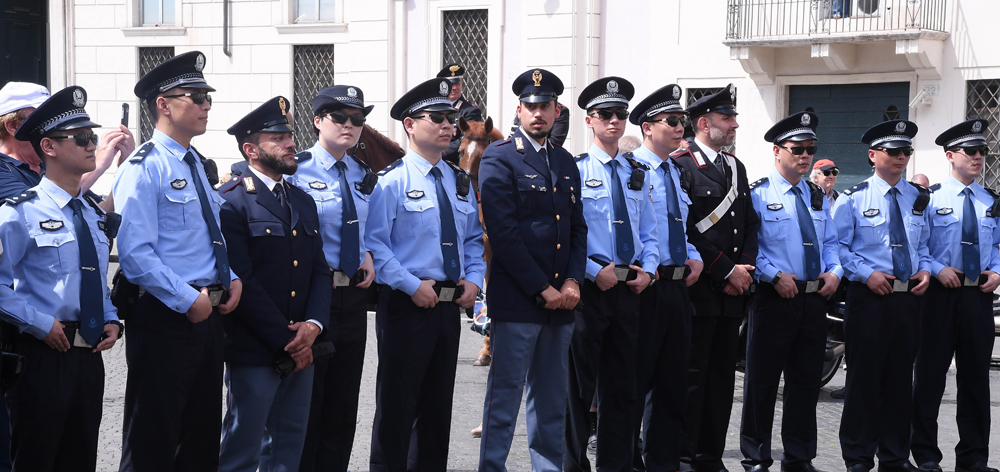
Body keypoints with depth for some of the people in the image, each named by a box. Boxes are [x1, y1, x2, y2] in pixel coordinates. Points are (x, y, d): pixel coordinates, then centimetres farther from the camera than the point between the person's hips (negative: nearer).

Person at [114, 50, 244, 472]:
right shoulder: (144, 168, -12)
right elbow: (135, 254, -19)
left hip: (208, 313, 9)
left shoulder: (196, 165, 15)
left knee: (203, 435, 16)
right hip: (165, 317, -9)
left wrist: (231, 278, 5)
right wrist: (188, 299, -20)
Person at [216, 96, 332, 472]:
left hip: (300, 351, 7)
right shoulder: (232, 202, -9)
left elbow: (320, 270, 13)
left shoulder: (303, 201, 16)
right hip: (253, 353, -7)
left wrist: (313, 324, -5)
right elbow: (242, 282, -14)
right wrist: (286, 341, -14)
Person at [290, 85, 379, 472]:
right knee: (305, 402, 1)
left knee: (343, 404, 12)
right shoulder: (296, 171, -7)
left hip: (353, 294, 6)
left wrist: (368, 255, 5)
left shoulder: (364, 176, 12)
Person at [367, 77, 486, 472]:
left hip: (450, 305, 7)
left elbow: (474, 239, 18)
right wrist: (412, 285, -20)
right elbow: (374, 244, -15)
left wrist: (474, 280, 1)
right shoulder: (391, 180, -9)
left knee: (438, 402, 14)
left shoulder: (460, 182, 13)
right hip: (406, 304, -7)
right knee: (397, 404, -1)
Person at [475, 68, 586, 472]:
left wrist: (573, 280, -1)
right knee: (504, 395, -2)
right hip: (516, 300, -6)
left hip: (560, 299, 6)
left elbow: (578, 227, 16)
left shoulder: (566, 163, 16)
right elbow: (503, 233, -12)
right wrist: (542, 289, -13)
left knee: (552, 398, 12)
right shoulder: (499, 159, -5)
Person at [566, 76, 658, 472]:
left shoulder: (638, 173, 13)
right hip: (588, 287, -5)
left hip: (629, 289, 5)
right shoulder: (574, 170, -4)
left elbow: (648, 231, 16)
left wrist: (648, 269, -1)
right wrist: (594, 271, -16)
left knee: (622, 385, 10)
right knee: (580, 384, 1)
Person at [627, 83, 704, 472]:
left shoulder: (678, 172, 16)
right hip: (645, 286, -8)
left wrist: (694, 257, 8)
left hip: (677, 285, 8)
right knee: (634, 378, -2)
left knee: (673, 380, 12)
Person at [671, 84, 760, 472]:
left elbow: (751, 224, 17)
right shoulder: (681, 165, -7)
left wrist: (744, 269, 0)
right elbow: (684, 231, -14)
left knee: (722, 374, 9)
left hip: (732, 291, 7)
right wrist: (726, 271, -13)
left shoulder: (736, 167, 17)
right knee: (691, 374, -4)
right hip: (698, 289, -7)